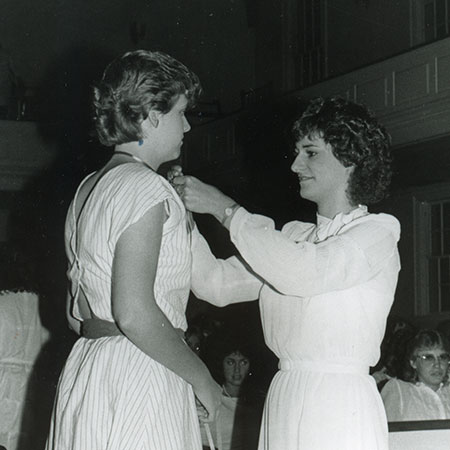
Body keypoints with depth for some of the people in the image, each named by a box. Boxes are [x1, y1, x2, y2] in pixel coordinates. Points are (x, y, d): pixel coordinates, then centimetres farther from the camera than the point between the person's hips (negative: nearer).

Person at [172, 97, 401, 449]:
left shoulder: (378, 232, -2)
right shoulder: (294, 236, 17)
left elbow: (302, 272, -19)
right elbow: (215, 283, 11)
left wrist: (224, 208, -12)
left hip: (340, 410, -5)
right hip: (282, 403, 5)